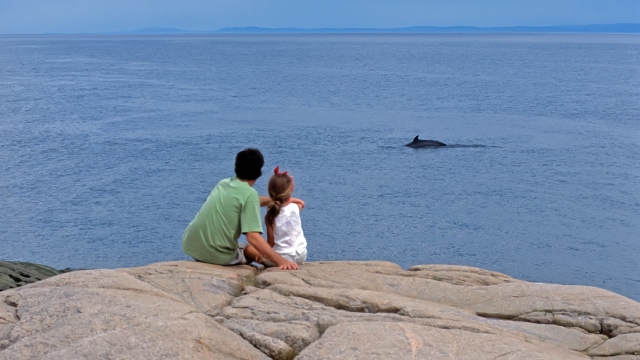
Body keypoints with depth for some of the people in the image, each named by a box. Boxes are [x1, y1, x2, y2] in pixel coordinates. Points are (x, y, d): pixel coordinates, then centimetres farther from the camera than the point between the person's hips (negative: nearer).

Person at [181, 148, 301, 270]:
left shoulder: (224, 183, 9)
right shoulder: (249, 193, -14)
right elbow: (253, 237, -23)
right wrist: (281, 261, -23)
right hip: (217, 255, -6)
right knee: (255, 250, 23)